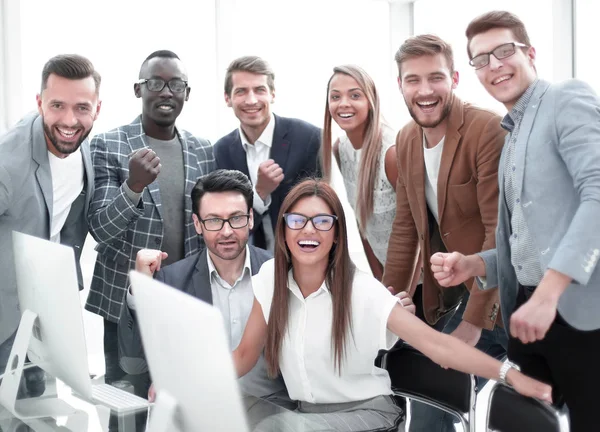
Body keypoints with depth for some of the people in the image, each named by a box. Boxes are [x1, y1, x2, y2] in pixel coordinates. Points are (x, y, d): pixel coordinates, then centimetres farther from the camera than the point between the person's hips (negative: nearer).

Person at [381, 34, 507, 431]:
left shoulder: (489, 130, -20)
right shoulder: (407, 139, 3)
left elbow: (501, 232, -21)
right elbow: (406, 226, 9)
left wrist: (473, 320, -21)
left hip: (491, 298, -7)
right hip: (443, 295, 7)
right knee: (427, 397, 11)